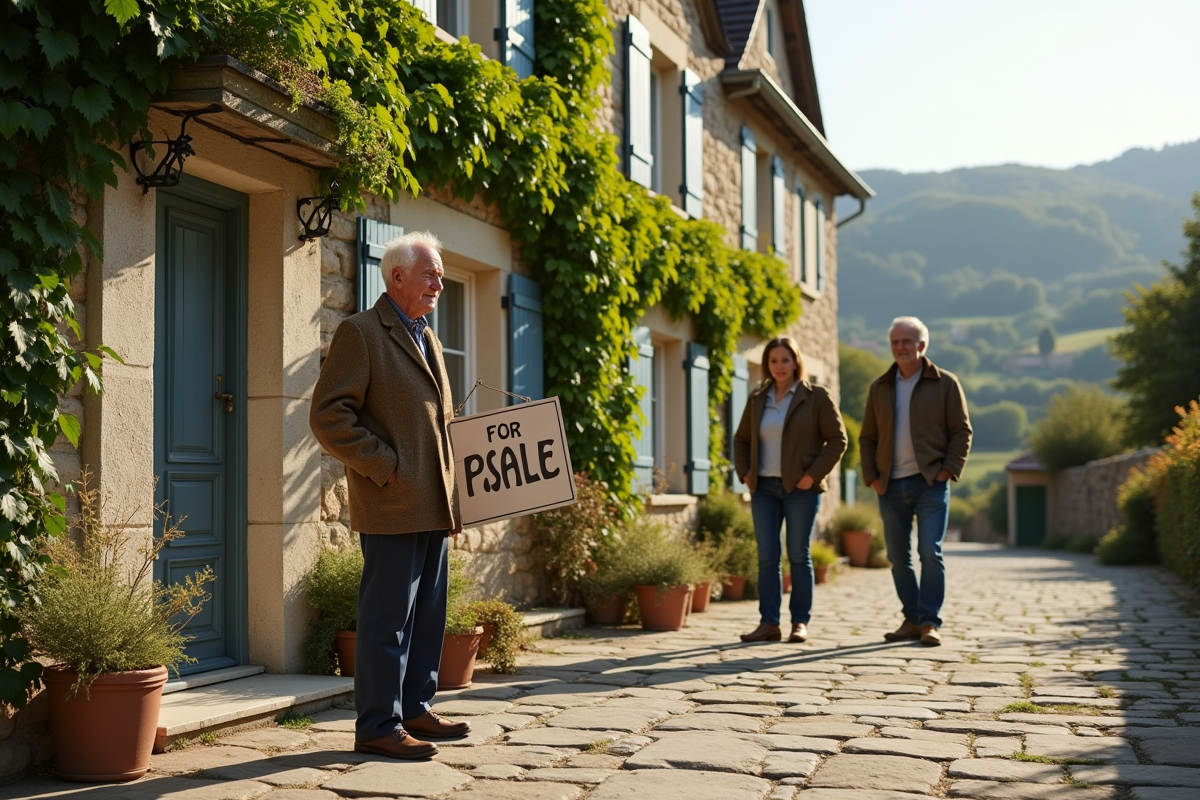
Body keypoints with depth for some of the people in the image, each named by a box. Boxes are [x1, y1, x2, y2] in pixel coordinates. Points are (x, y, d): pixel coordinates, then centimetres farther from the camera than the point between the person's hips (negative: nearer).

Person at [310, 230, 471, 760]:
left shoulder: (428, 339, 20)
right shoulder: (361, 333, -7)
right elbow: (328, 415, -14)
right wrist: (385, 467, -16)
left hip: (433, 506, 9)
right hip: (392, 506, -9)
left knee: (428, 615, 14)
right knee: (387, 618, -4)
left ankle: (415, 710, 25)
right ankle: (378, 727, 4)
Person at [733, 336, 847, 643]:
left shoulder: (816, 397, 0)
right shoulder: (758, 400, 12)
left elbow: (837, 439, -3)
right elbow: (741, 439, 20)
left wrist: (813, 474, -11)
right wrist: (744, 473, 5)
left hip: (801, 488, -4)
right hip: (764, 488, 4)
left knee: (799, 556, 0)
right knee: (766, 557, 1)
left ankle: (800, 622, 7)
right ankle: (769, 623, 4)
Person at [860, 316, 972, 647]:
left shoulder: (945, 383, 2)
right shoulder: (879, 387, 12)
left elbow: (961, 431, 1)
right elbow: (867, 437, 14)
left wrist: (949, 470, -9)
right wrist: (871, 477, 3)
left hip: (930, 483, -4)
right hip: (891, 486, 4)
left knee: (930, 552, -10)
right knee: (898, 557, 6)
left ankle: (930, 623, -6)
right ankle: (912, 619, 16)